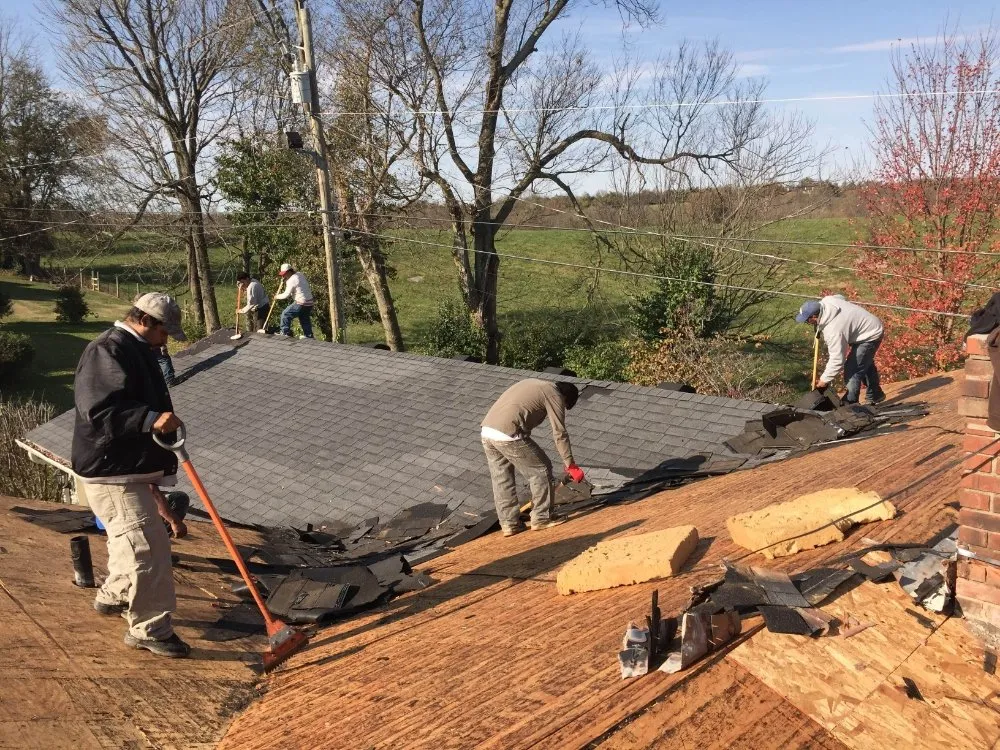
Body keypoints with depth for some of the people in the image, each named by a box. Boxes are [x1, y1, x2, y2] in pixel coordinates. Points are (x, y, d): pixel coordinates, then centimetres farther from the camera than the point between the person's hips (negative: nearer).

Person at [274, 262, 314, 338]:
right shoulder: (299, 274, 10)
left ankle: (285, 333, 3)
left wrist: (278, 296, 3)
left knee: (286, 314, 0)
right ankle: (308, 335, 26)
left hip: (301, 303, -9)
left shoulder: (292, 280, -16)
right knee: (305, 319, 21)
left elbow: (286, 295, -14)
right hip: (309, 302, 9)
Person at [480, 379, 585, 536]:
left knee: (501, 480, 18)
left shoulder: (535, 385, 28)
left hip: (487, 431, 8)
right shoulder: (554, 395, 4)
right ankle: (542, 517, 15)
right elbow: (560, 434, 0)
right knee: (541, 470, 7)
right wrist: (571, 465, 5)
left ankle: (509, 523, 23)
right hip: (508, 435, -8)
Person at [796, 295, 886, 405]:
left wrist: (824, 380, -20)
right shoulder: (826, 301, -17)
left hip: (870, 336, -11)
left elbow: (837, 360, -32)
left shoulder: (833, 331, -38)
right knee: (866, 364, 28)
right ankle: (875, 395, 46)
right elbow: (840, 297, 9)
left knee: (852, 371, -13)